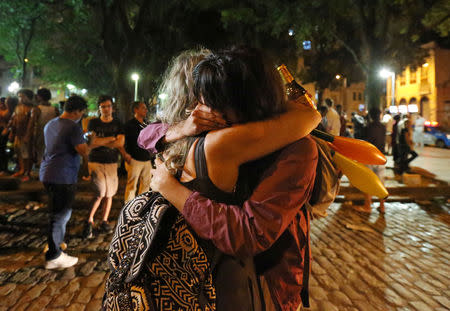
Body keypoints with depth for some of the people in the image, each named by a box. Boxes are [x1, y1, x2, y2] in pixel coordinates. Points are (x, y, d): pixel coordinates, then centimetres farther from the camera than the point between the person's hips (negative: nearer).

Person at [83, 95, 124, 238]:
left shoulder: (117, 124, 7)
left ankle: (104, 221, 21)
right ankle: (89, 221, 1)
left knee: (109, 194, 7)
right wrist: (111, 138, -7)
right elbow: (91, 143, -8)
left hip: (111, 163, 3)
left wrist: (100, 142, -7)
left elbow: (120, 143, -5)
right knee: (100, 193, -14)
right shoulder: (93, 123, 3)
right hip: (95, 162, -2)